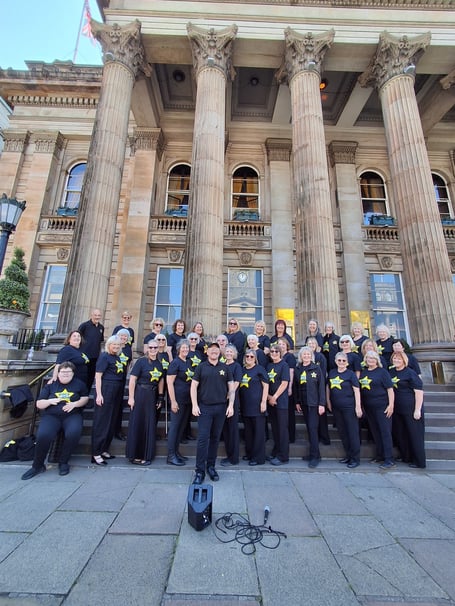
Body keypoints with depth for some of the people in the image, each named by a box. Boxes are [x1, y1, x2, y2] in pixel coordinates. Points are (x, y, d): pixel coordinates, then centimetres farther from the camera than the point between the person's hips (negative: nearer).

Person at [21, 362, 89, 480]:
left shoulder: (79, 384, 11)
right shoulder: (50, 385, 12)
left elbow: (85, 398, 10)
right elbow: (39, 404, 11)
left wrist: (74, 404, -8)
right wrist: (50, 401, -11)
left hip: (72, 415, -1)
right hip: (51, 415, 1)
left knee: (74, 433, -31)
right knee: (43, 435, -30)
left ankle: (63, 462, -5)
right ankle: (37, 466, -2)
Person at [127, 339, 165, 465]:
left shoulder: (159, 363, 6)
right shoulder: (141, 361, -10)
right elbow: (132, 380, -12)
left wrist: (160, 397, 9)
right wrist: (131, 397, -14)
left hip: (152, 396, 5)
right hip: (140, 394, -5)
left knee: (150, 425, 12)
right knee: (137, 424, 5)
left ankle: (146, 455, 27)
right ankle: (135, 455, 21)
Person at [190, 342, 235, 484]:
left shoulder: (225, 368, 6)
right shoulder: (201, 367, 1)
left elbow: (231, 388, 6)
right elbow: (194, 386, 0)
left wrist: (231, 405, -2)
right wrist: (194, 405, -8)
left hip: (221, 408, 2)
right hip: (204, 408, -2)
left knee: (215, 438, 12)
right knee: (203, 438, -3)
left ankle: (211, 466, 28)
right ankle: (200, 471, 10)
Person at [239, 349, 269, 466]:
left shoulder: (259, 369, -4)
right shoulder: (241, 370, 11)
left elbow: (266, 385, -7)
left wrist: (263, 402, -13)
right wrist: (240, 402, 14)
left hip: (257, 405, -6)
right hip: (245, 405, 6)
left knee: (258, 431, 3)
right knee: (247, 430, 15)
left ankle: (258, 457, 13)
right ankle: (249, 453, 30)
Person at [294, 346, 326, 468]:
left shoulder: (316, 368, -6)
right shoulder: (297, 369, 5)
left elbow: (321, 387, -7)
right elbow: (296, 386, 9)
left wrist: (322, 404, -11)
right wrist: (297, 402, 7)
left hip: (314, 403, -4)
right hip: (303, 403, 4)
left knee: (313, 428, -5)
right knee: (309, 428, 11)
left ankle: (315, 456, 5)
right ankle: (314, 452, 24)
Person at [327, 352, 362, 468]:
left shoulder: (351, 374, -6)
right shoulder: (331, 373, 5)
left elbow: (356, 390, -8)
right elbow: (328, 387, 12)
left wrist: (358, 406, -13)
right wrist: (328, 402, 11)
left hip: (349, 407, -5)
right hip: (336, 407, 5)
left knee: (352, 432, 3)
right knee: (342, 432, 14)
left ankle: (355, 458, 16)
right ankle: (348, 455, 29)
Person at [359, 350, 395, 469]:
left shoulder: (382, 372, -5)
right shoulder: (363, 372, 8)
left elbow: (390, 389, -8)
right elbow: (360, 389, 14)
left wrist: (391, 405, -14)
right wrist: (360, 405, 11)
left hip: (382, 406, -5)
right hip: (368, 407, 5)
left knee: (385, 432, -2)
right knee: (375, 431, 13)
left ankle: (389, 460, 5)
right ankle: (380, 455, 26)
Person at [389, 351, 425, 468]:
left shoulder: (410, 373, -11)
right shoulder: (391, 371, 7)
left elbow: (419, 391, -14)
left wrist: (417, 410, -17)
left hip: (410, 409, -7)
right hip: (397, 409, 7)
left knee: (414, 435, 4)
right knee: (399, 434, 13)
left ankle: (419, 462, 18)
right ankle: (405, 457, 29)